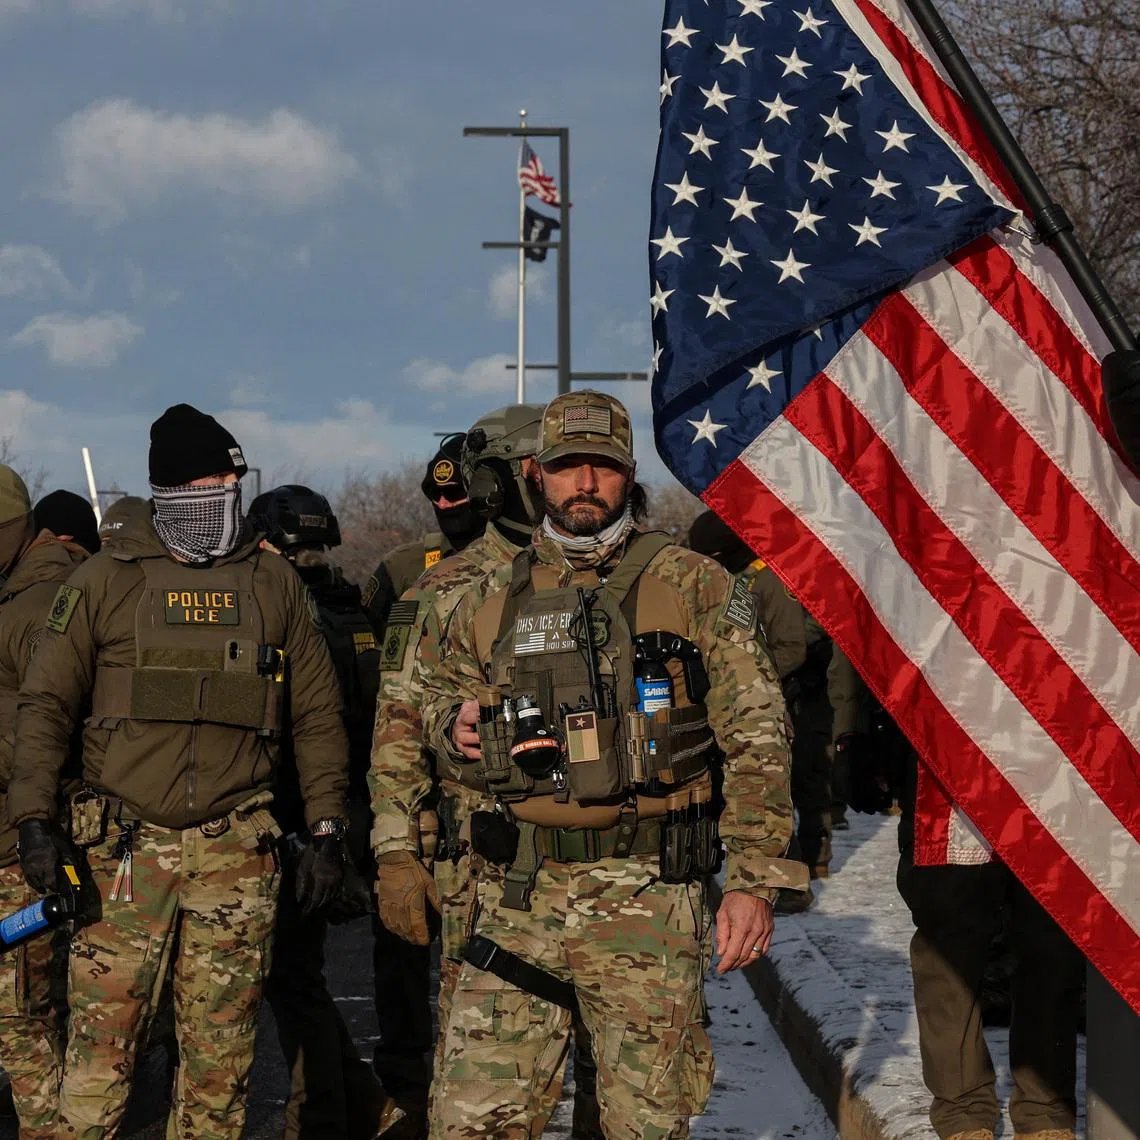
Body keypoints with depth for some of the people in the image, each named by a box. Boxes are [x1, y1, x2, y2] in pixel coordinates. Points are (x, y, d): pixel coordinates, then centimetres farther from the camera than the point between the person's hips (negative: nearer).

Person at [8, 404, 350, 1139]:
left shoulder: (274, 585, 10)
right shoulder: (107, 581, 4)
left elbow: (319, 715, 13)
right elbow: (46, 704, 4)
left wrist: (329, 831, 7)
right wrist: (35, 821, -7)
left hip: (236, 850, 2)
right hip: (123, 848, -2)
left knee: (222, 1056, 6)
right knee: (100, 1044, -6)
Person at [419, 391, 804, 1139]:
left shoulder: (694, 587, 1)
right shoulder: (494, 600, 11)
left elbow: (757, 740, -1)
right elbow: (442, 692, 27)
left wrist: (755, 878, -9)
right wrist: (456, 728, 2)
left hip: (647, 895, -3)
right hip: (521, 894, 3)